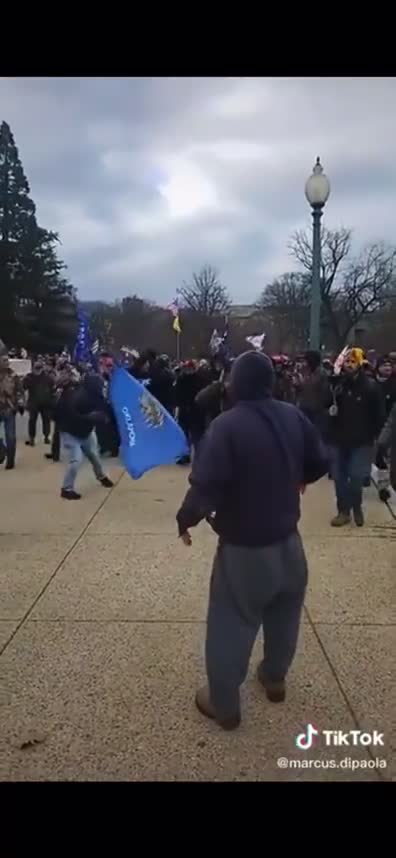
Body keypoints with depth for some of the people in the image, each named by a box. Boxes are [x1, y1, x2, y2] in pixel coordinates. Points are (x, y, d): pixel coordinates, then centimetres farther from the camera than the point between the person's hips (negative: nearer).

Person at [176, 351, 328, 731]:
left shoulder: (227, 425, -23)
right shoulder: (293, 417, -5)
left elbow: (206, 486, -27)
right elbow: (320, 463, 6)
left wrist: (185, 520, -8)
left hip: (243, 548, -6)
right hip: (287, 540, 6)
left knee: (230, 626, 11)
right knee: (283, 615, 26)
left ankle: (224, 705, 26)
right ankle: (275, 678, 48)